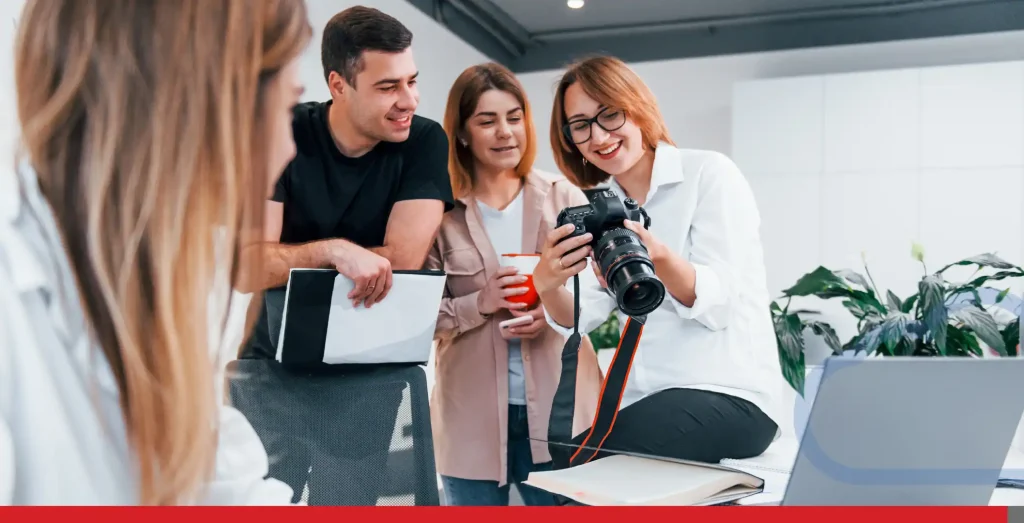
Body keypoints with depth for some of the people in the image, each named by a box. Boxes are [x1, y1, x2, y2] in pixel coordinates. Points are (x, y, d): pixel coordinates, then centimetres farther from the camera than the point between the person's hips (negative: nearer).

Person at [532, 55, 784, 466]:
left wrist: (659, 258, -32)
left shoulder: (710, 173, -4)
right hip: (647, 402, 6)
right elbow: (580, 315, -3)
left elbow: (717, 303, -14)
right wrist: (547, 284, -24)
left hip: (730, 396, -5)